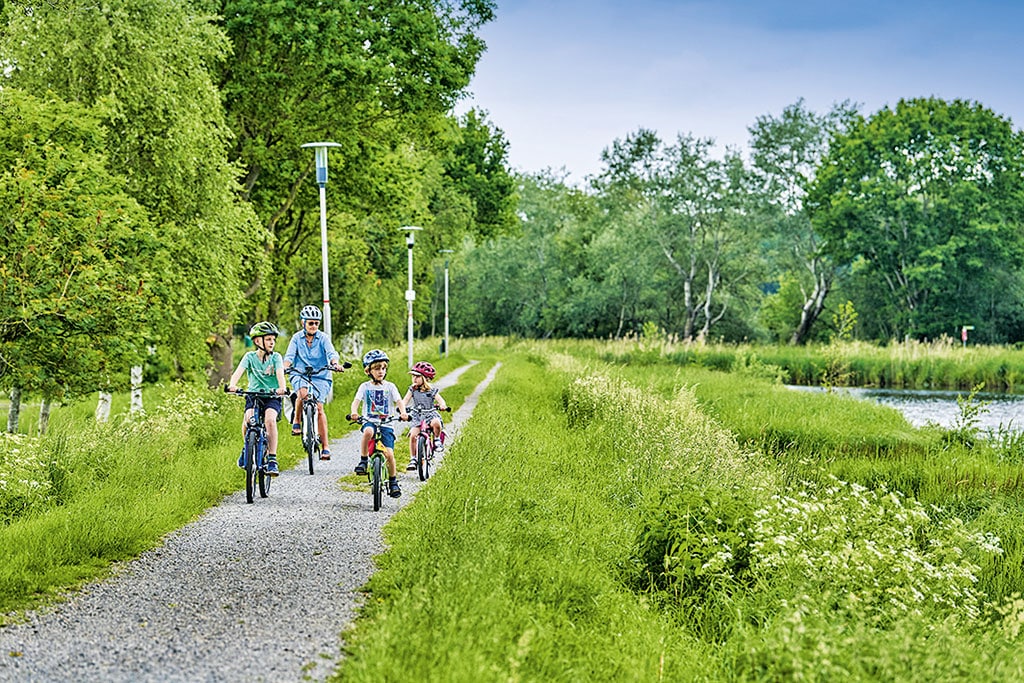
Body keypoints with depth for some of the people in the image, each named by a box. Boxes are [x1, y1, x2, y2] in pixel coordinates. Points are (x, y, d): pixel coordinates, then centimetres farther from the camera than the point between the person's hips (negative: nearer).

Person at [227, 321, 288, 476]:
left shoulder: (276, 357, 0)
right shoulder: (250, 357, 1)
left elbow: (280, 373, -17)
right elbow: (238, 372, -15)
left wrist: (282, 388, -39)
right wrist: (232, 385, -38)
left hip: (272, 397, -1)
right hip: (253, 395, 1)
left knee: (270, 420, -30)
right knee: (248, 419, -28)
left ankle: (272, 460, -24)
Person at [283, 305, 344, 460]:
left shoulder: (323, 338, 0)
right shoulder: (297, 338, 4)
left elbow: (331, 353, -15)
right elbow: (290, 355, -6)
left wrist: (335, 364, -37)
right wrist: (285, 367, -28)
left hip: (320, 377, 0)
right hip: (300, 375, 0)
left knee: (319, 407, -17)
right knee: (303, 392, -35)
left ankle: (325, 446, -13)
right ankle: (296, 421, -8)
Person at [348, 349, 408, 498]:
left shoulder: (390, 387, 7)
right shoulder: (365, 387, 5)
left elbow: (399, 402, -4)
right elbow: (356, 401, -8)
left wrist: (403, 412, -26)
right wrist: (354, 412, -30)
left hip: (386, 424, 1)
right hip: (369, 421, -1)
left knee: (389, 453, -12)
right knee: (368, 431, -38)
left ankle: (393, 481, 8)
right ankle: (363, 461, -22)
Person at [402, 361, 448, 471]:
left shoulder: (432, 391, -1)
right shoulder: (412, 390, 5)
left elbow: (440, 400, -12)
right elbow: (405, 400, -5)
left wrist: (442, 405, -36)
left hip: (431, 415, -2)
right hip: (418, 418, 2)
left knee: (435, 423, -37)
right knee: (413, 435, -20)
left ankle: (437, 439, -7)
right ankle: (412, 459, -12)